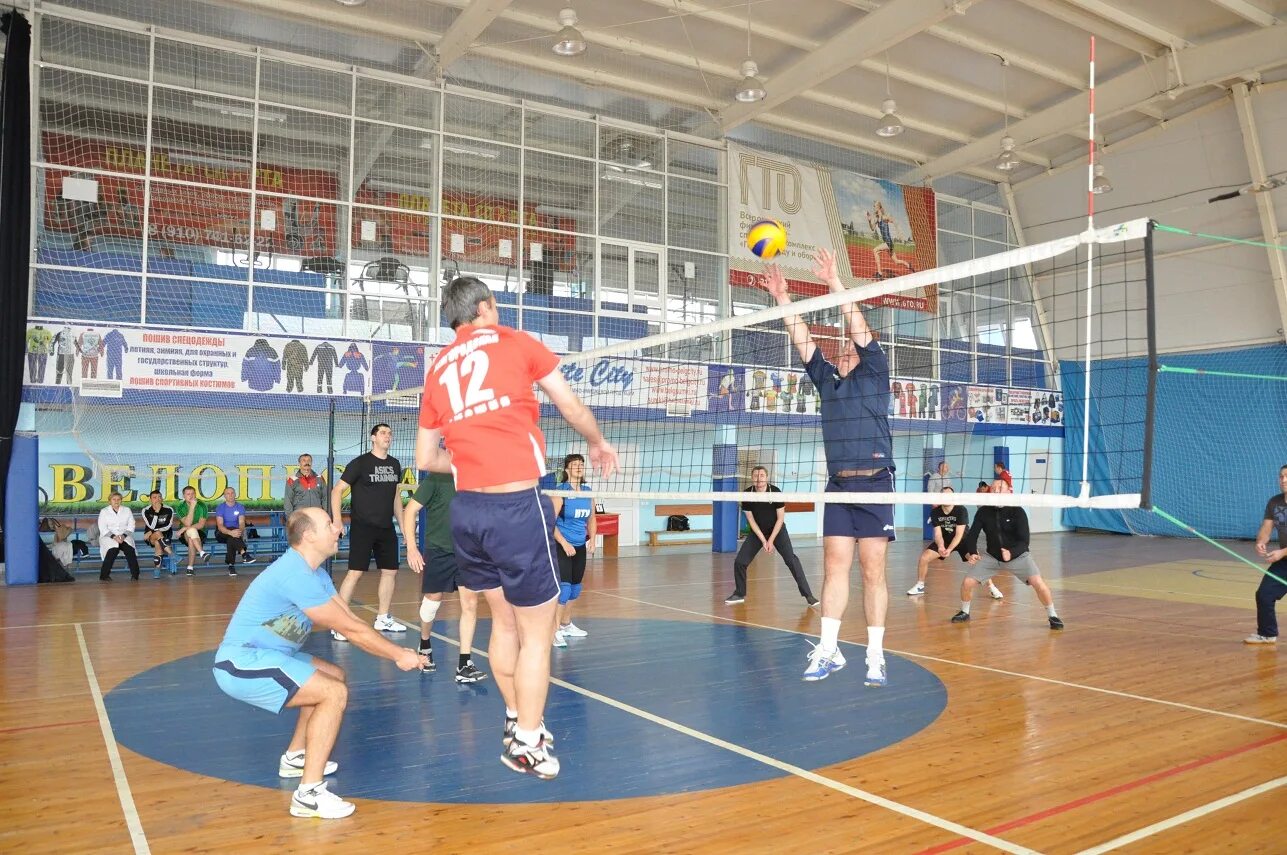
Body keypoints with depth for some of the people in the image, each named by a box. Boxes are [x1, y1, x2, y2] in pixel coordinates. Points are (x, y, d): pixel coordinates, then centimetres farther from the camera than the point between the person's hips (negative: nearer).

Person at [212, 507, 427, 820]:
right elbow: (351, 630, -19)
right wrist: (398, 655, -9)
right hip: (242, 664, -10)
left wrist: (397, 651, 3)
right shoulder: (296, 575, -23)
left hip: (261, 656, 10)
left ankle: (295, 757, 29)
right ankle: (309, 794, -15)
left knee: (334, 675, 19)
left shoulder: (314, 573, 10)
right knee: (335, 693, -17)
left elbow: (352, 621, 11)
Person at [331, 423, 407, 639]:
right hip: (362, 526, -6)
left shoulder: (394, 464, 10)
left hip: (386, 528, 6)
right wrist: (337, 521, -18)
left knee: (390, 571, 9)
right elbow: (337, 490, -7)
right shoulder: (360, 463, -7)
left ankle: (383, 619, 23)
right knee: (355, 572, -12)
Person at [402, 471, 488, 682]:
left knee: (470, 603, -7)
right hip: (438, 551, -2)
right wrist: (411, 547, -13)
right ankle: (425, 645, 40)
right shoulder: (436, 479, -9)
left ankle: (464, 665, -2)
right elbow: (410, 509, -8)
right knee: (432, 600, 11)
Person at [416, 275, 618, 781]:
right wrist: (597, 443, 28)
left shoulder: (437, 369, 14)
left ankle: (516, 721, 33)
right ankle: (526, 744, 15)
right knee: (537, 630, 6)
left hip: (467, 509, 6)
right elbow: (572, 408, 11)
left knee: (504, 623, 21)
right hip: (517, 506, -6)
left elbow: (426, 459, 16)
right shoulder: (513, 341, 3)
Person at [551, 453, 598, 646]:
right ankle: (555, 631, -10)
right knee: (563, 587, -15)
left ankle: (566, 625, 32)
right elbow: (551, 522, -15)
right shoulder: (560, 492, -12)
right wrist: (564, 543, -20)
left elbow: (591, 518, 18)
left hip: (580, 546, 7)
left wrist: (592, 539, 7)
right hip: (561, 545, -7)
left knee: (575, 587, 15)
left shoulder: (587, 492, 7)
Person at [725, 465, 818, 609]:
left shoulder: (775, 492, -20)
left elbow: (780, 518, -14)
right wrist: (763, 540, -13)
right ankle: (739, 594, 15)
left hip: (777, 530, -2)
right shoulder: (747, 494, -15)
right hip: (757, 532, 2)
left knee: (791, 560, -18)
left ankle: (808, 595, -13)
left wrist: (771, 540, -15)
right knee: (739, 561, -6)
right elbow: (751, 520, -8)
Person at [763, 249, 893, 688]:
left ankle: (875, 656, 5)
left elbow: (861, 331, -6)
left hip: (874, 484, -4)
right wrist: (782, 298, 7)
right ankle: (828, 650, 6)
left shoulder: (874, 374, 5)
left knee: (873, 572, -1)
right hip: (838, 485, 4)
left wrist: (835, 282, -9)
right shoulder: (827, 379, 16)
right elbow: (802, 341, 13)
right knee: (834, 567, 2)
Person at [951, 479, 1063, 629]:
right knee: (967, 582, -8)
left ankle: (1052, 616, 4)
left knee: (1039, 584, -21)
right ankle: (964, 612, 19)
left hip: (1018, 556, -2)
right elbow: (972, 535, -9)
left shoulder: (1018, 512, -19)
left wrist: (1011, 553, -44)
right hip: (992, 557, 2)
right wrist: (972, 553, -28)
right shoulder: (983, 512, -11)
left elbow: (1024, 541, -24)